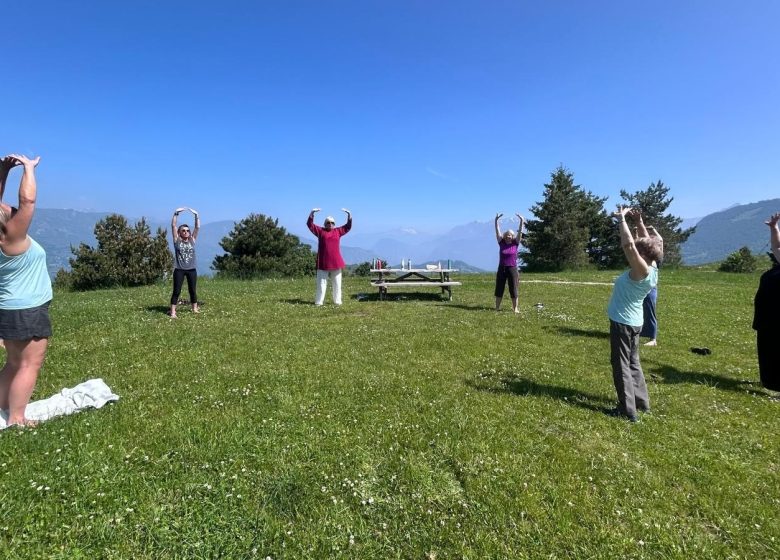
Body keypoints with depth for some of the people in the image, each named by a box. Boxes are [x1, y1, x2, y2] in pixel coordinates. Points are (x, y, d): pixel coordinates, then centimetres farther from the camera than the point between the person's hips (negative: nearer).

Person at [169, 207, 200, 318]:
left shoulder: (192, 240, 8)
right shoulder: (177, 240, 3)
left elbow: (198, 227, 2)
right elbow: (173, 226, -4)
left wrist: (196, 215, -5)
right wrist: (176, 214, -11)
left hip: (192, 270, 2)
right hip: (179, 270, -2)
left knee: (192, 290, 11)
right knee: (176, 291, -2)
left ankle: (195, 308, 25)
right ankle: (173, 312, 0)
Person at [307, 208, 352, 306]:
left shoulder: (338, 231, 11)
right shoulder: (320, 231, 5)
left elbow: (348, 226, 14)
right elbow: (310, 224, 1)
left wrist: (349, 215, 3)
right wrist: (312, 213, -12)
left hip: (336, 263, 3)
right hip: (323, 263, -2)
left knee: (337, 284, 8)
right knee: (321, 283, 2)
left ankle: (337, 301, 16)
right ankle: (319, 301, 7)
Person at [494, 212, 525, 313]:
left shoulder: (515, 244, 1)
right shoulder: (501, 243, 4)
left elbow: (520, 232, -6)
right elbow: (497, 231, 0)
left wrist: (521, 221, -13)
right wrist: (496, 221, -7)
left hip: (512, 269, -2)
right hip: (501, 269, 2)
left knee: (513, 289, 2)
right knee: (499, 289, 5)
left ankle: (515, 308, 9)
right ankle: (497, 307, 14)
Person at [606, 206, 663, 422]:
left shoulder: (641, 271, -23)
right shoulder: (651, 270, 1)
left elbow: (629, 245, -34)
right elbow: (642, 244, 15)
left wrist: (622, 219, -26)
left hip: (622, 322, -9)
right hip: (633, 321, 9)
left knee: (621, 364, -1)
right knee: (633, 362, 21)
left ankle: (628, 409, 5)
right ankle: (641, 400, 31)